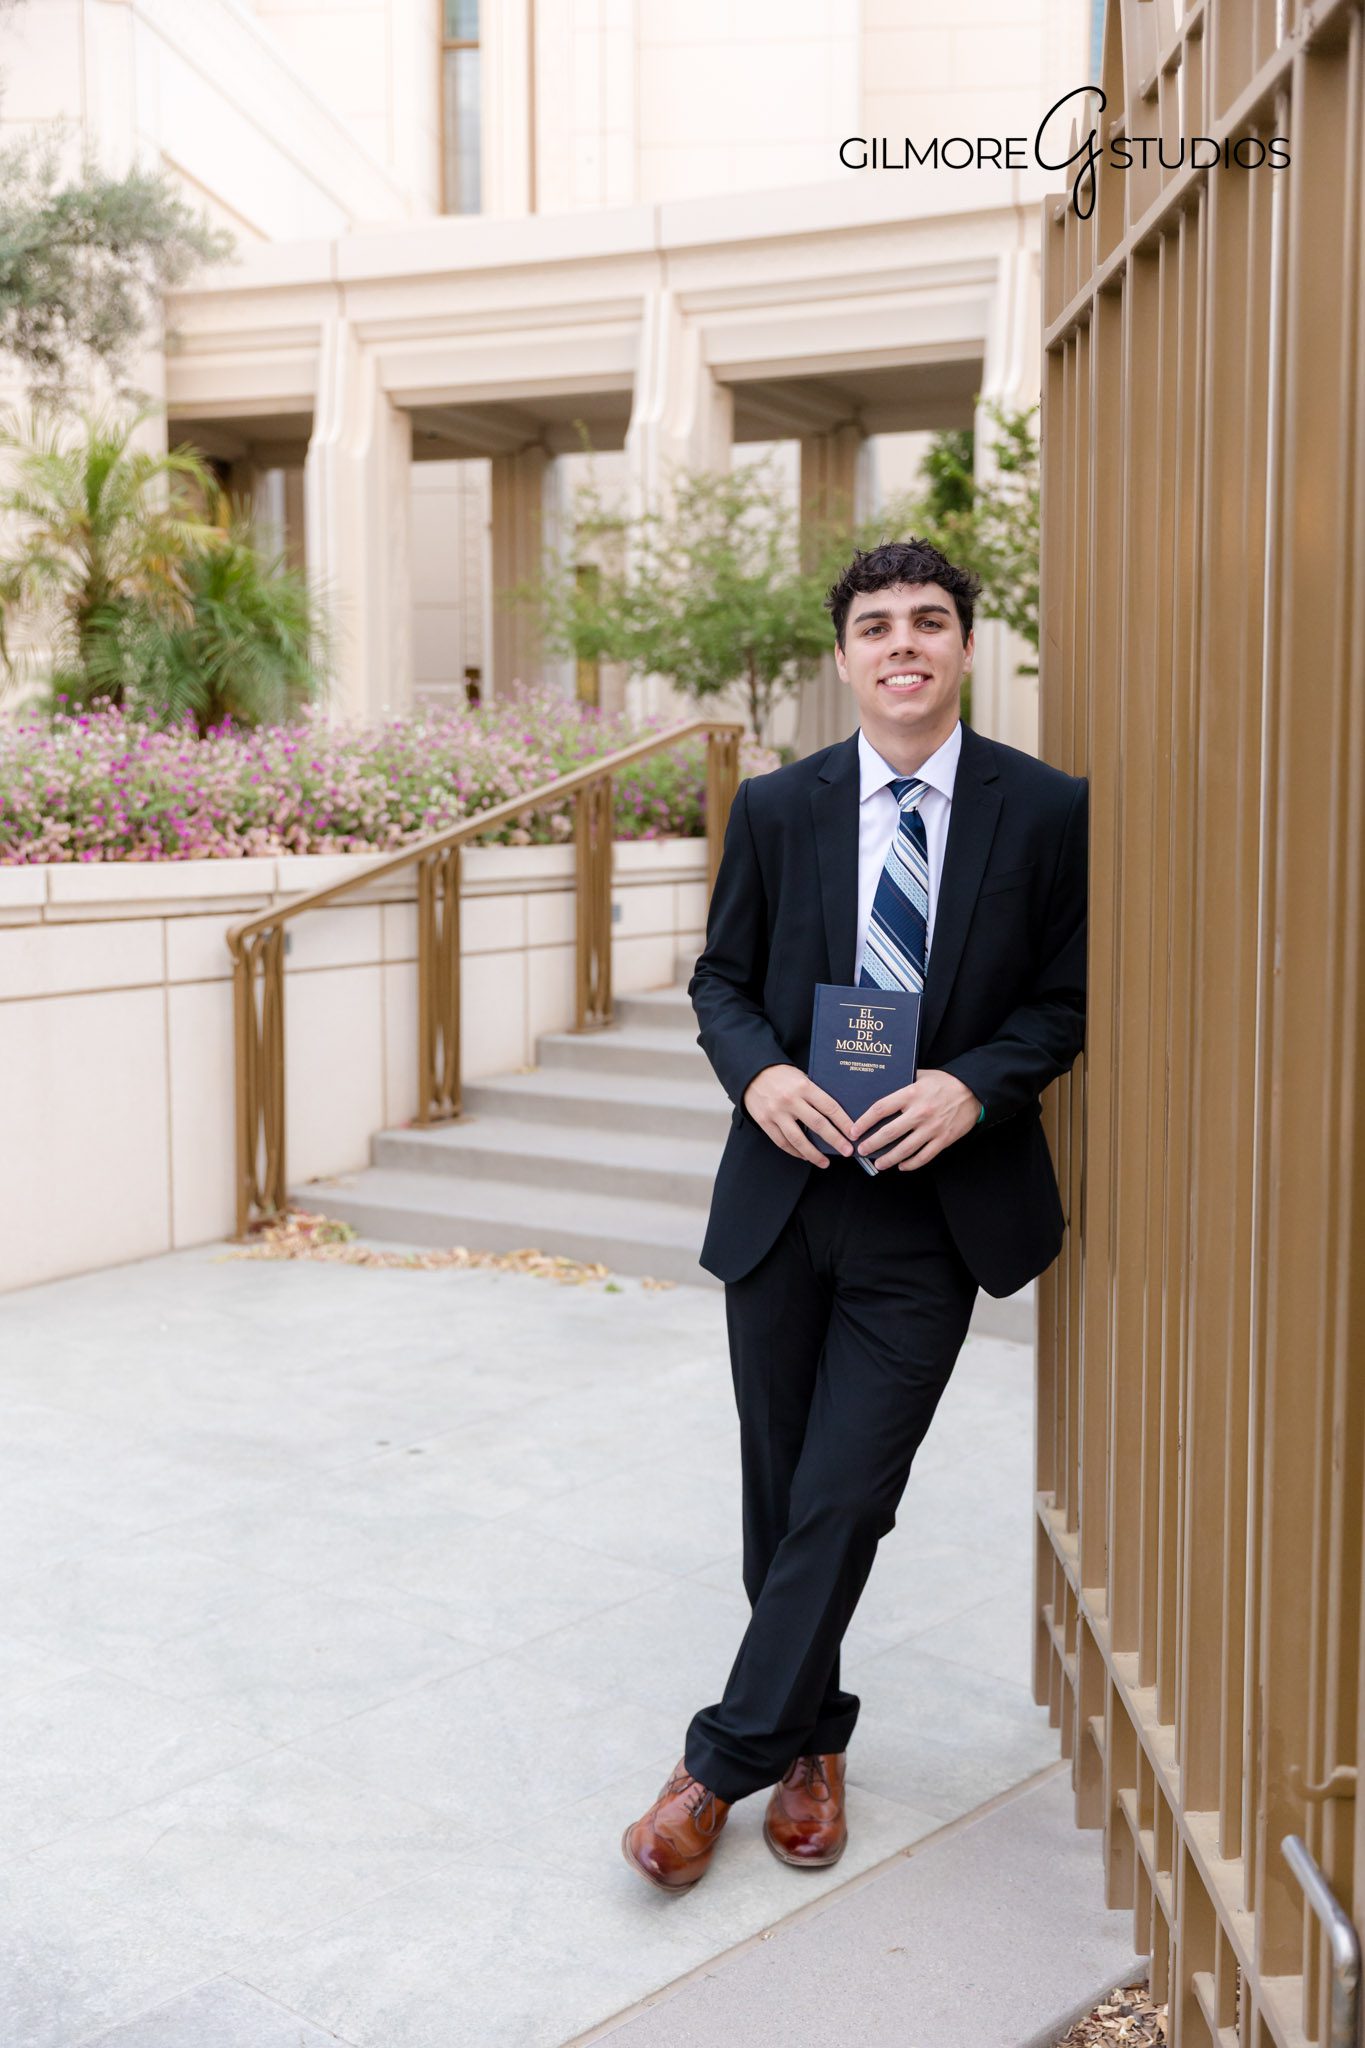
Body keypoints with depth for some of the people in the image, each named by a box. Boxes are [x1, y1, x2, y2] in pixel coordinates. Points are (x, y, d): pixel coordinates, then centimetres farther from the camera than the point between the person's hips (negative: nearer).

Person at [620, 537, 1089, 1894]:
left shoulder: (1046, 809, -2)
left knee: (844, 1499, -4)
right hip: (784, 1194, 3)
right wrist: (758, 1072, -12)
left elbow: (1065, 997, 1)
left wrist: (972, 1085, -17)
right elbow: (721, 977, 9)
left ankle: (723, 1764, 11)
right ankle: (812, 1742, 33)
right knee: (782, 1500, 13)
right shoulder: (778, 807, 3)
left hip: (932, 1213, -2)